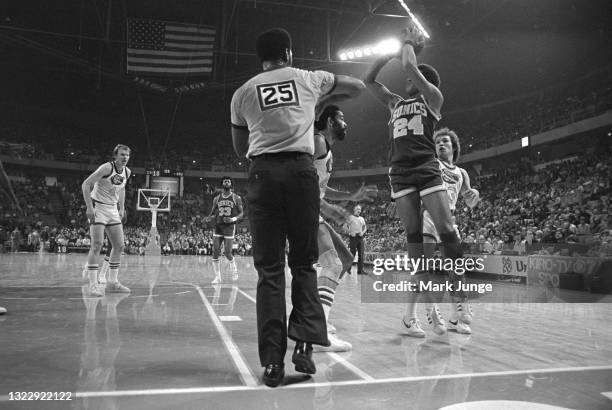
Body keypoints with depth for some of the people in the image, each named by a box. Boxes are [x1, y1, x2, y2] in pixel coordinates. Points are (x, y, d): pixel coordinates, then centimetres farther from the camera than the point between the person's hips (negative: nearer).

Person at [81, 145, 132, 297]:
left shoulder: (127, 172, 4)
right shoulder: (107, 168, -17)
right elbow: (85, 184, -18)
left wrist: (122, 208, 15)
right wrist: (89, 208, -23)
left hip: (112, 210, 7)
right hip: (98, 207, -7)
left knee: (119, 246, 4)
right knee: (97, 245, -15)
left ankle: (112, 282, 13)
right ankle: (93, 284, -10)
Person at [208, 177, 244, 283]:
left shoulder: (236, 198, 1)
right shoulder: (217, 198, 9)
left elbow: (241, 213, 2)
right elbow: (212, 213, 16)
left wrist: (233, 219, -16)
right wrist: (208, 218, -6)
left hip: (229, 227, -3)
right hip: (218, 226, 3)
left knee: (228, 253, -5)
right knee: (215, 252, -5)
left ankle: (234, 270, 23)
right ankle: (217, 276, 5)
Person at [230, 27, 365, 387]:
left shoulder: (243, 92, 15)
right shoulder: (309, 79, 15)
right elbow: (358, 86, 28)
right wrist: (324, 101, 37)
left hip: (263, 172, 1)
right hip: (301, 169, 0)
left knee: (269, 268, 3)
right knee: (304, 262, 10)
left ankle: (273, 360, 1)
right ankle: (304, 344, 2)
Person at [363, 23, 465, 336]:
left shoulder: (433, 98, 11)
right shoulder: (395, 103, 23)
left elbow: (410, 67, -3)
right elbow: (368, 80, 22)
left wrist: (408, 42, 15)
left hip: (427, 167, -3)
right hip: (400, 171, 4)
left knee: (447, 231, -12)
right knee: (413, 236, 0)